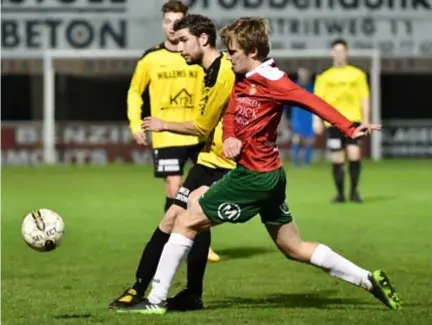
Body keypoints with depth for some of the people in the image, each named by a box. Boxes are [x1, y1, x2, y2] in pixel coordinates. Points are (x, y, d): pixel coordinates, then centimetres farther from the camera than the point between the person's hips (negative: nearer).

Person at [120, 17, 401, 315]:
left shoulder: (271, 81, -16)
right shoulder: (242, 80, 10)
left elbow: (313, 102, -21)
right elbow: (230, 114, 6)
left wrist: (350, 129, -31)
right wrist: (229, 138, -17)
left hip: (255, 176, -10)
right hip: (270, 177, 10)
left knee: (187, 222, -4)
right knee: (295, 248, 18)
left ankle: (156, 301, 0)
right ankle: (370, 280, 19)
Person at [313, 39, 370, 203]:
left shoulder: (357, 74, 10)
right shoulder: (325, 77, 9)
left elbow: (364, 98, 11)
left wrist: (366, 119, 3)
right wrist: (317, 120, -6)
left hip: (353, 120, 0)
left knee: (354, 155, -12)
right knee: (337, 160, 0)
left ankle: (354, 191, 2)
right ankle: (340, 194, 11)